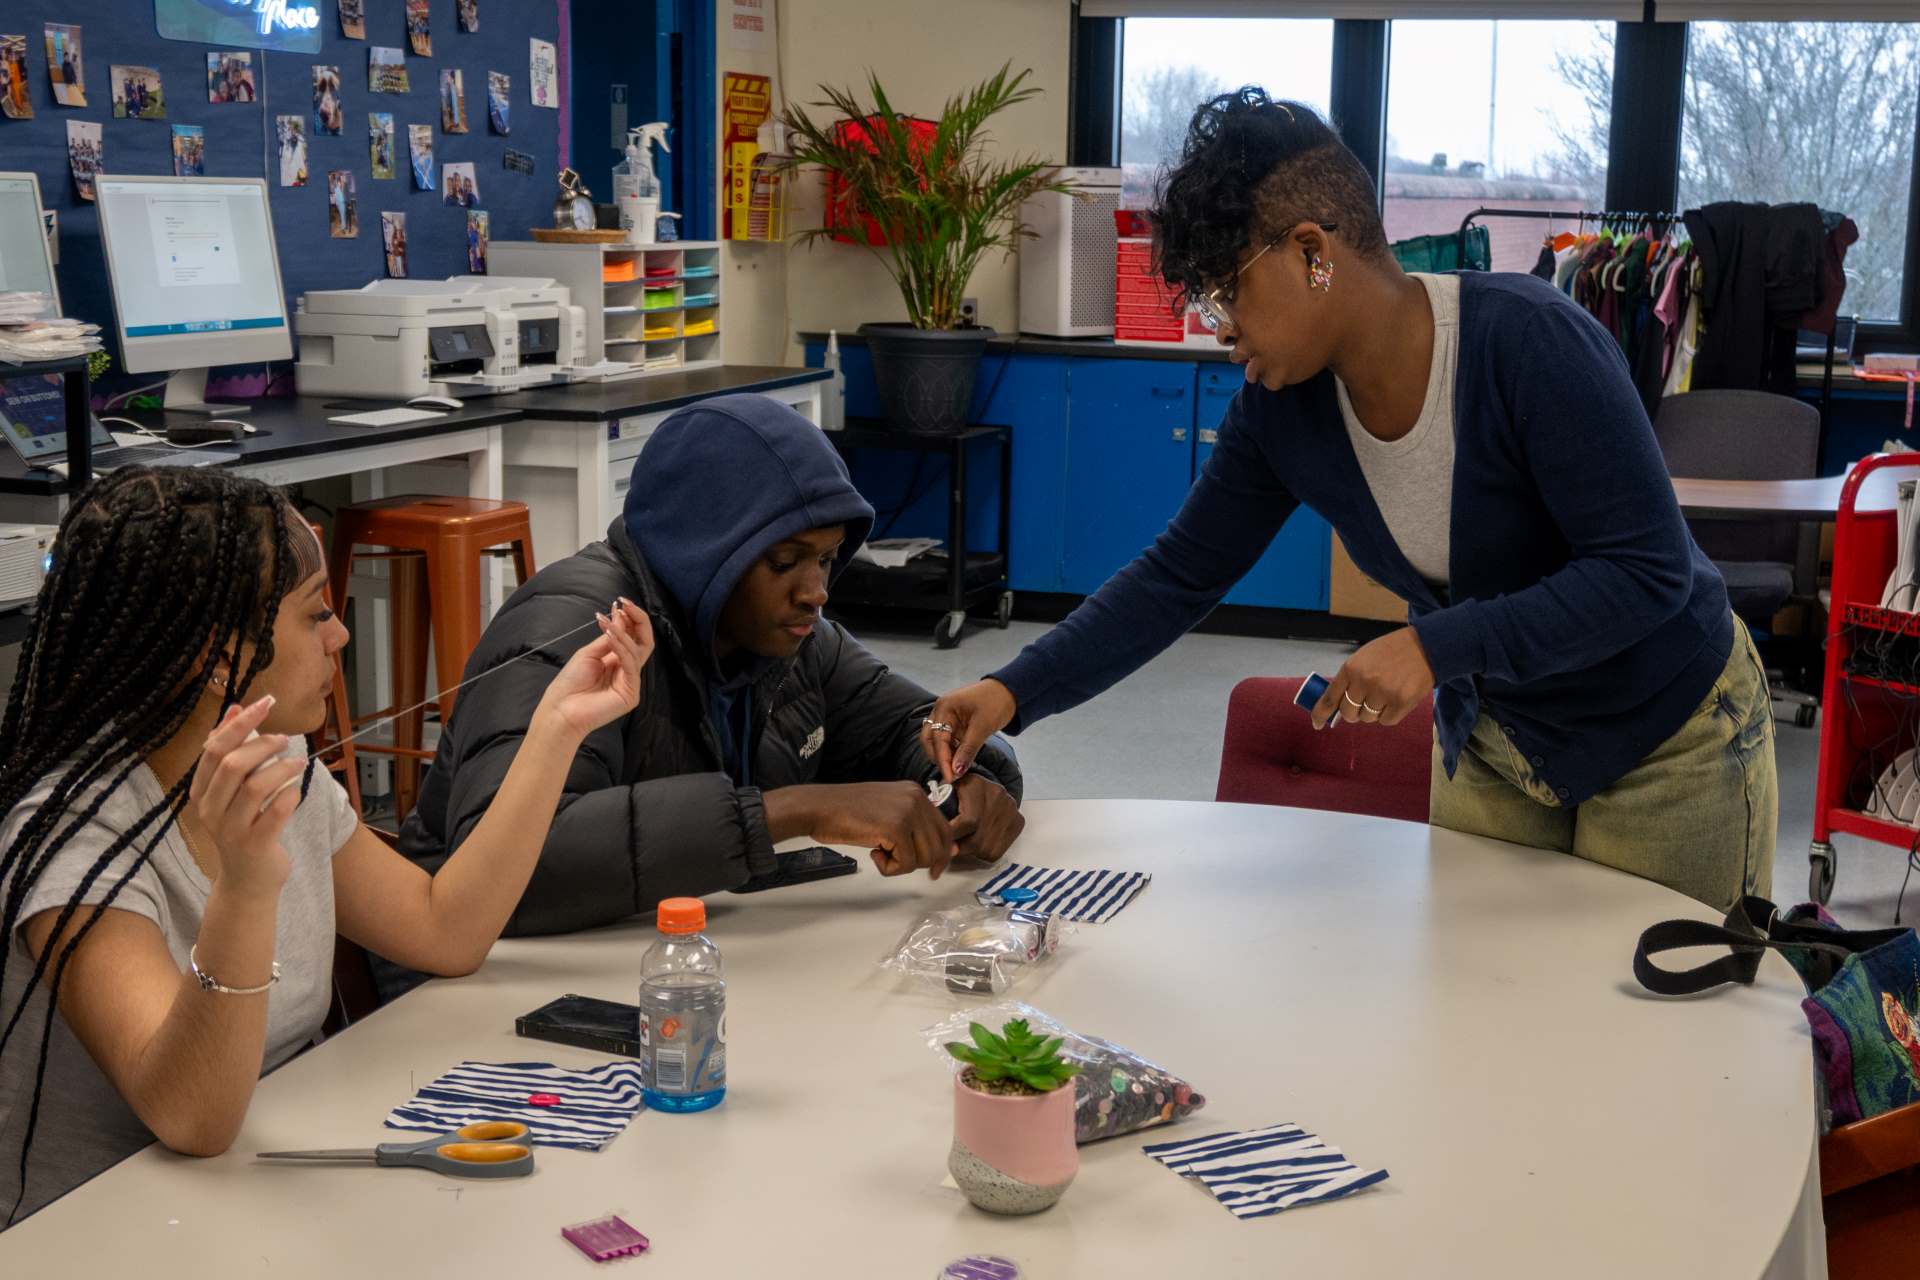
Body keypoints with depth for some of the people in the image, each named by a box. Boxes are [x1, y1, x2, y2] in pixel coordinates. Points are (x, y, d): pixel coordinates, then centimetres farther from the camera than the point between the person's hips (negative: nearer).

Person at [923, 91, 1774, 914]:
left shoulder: (1531, 341, -29)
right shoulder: (1281, 409, -12)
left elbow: (1648, 571, -29)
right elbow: (1178, 578, -4)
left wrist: (1436, 647, -37)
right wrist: (1015, 694, -14)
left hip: (1670, 738, -5)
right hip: (1492, 745, 5)